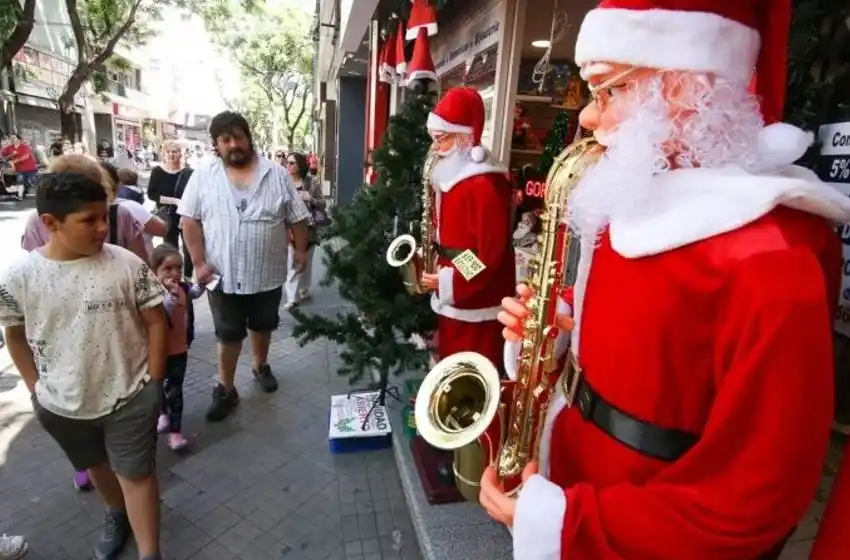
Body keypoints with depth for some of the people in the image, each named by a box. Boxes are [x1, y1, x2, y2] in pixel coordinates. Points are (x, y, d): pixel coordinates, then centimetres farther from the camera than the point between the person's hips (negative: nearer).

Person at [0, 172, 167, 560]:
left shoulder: (127, 264, -16)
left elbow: (155, 322, -8)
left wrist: (152, 382, -8)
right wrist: (36, 388, 4)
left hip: (130, 398, -2)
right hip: (62, 405, 3)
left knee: (136, 474, 8)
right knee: (97, 467, 26)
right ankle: (117, 514, 54)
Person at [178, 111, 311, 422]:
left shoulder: (277, 175, -2)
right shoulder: (202, 177, -2)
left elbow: (297, 218, 2)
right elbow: (190, 221, -2)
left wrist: (301, 250, 0)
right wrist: (199, 262, -8)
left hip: (268, 274, 1)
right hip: (224, 275, 0)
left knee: (262, 326, 19)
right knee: (228, 334, 10)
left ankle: (261, 365, 43)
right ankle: (225, 389, 24)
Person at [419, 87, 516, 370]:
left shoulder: (486, 184, -19)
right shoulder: (452, 176, 11)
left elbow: (490, 254, -22)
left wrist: (448, 282, -18)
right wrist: (435, 262, 4)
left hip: (476, 304, -9)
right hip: (452, 300, 9)